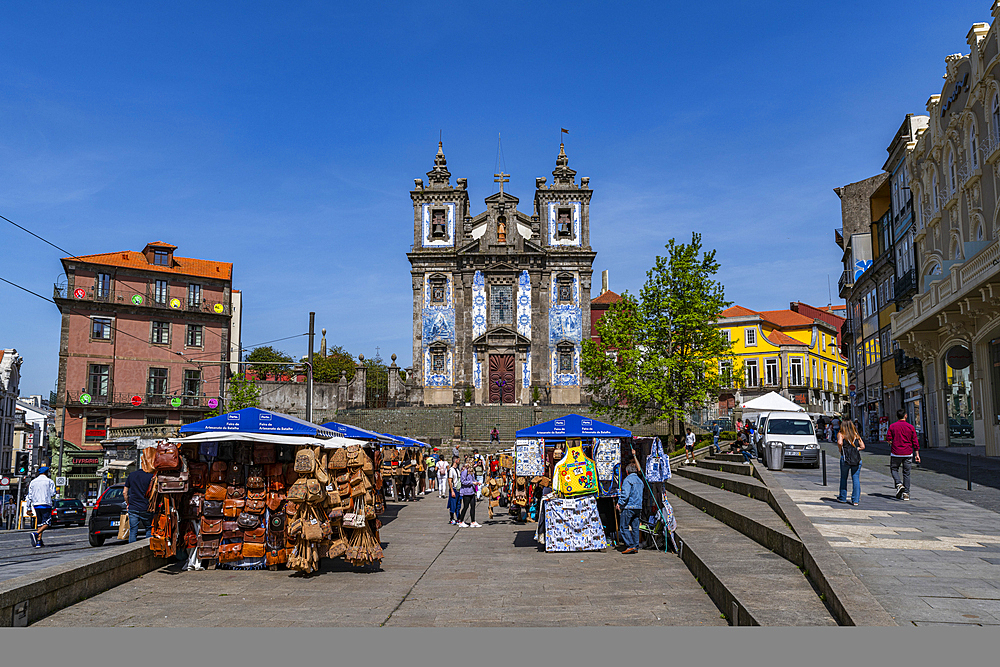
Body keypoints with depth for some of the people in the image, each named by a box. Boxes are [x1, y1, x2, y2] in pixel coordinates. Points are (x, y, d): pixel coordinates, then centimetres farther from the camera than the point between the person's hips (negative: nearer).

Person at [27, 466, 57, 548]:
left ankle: (39, 542, 7)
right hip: (46, 504, -5)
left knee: (39, 523, 12)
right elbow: (53, 494, -6)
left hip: (36, 504, 5)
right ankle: (35, 533, -31)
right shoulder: (49, 481, -2)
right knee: (46, 523, -6)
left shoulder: (33, 482, 12)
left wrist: (29, 507, 16)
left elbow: (30, 495, 11)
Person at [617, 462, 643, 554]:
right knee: (635, 527, 10)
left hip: (629, 507, -8)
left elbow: (625, 494, -20)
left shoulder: (628, 480, -11)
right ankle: (636, 547, 11)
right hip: (638, 507, 8)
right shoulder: (640, 481, 15)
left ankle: (630, 546, -9)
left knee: (624, 527, -3)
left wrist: (620, 504, -9)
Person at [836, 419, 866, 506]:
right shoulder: (856, 435, 16)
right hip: (857, 459, 2)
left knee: (843, 478, 11)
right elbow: (862, 446, 5)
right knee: (856, 479, 3)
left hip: (845, 458, -2)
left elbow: (839, 443, -13)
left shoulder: (841, 434, 6)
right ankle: (855, 500, 0)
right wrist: (856, 449, 15)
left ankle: (842, 498, 19)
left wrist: (840, 450, 3)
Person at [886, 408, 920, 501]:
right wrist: (917, 454, 6)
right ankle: (906, 494, 6)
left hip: (896, 453, -1)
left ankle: (899, 483, -11)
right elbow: (915, 441, 2)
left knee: (894, 469, 15)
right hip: (908, 453, 2)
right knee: (906, 473, 7)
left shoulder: (892, 426, -2)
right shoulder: (910, 427, 1)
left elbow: (888, 438, -6)